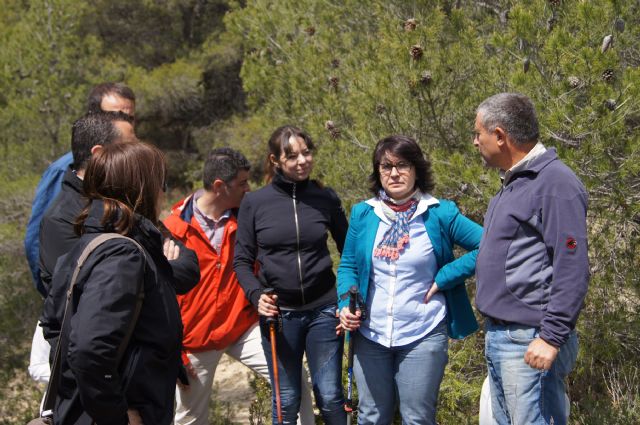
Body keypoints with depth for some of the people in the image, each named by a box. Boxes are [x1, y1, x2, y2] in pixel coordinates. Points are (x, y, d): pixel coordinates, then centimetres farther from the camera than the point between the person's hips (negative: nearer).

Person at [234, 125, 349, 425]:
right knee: (287, 401, 9)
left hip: (323, 310, 1)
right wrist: (256, 295, -14)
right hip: (278, 314, 0)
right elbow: (242, 260, 2)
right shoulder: (254, 203, -4)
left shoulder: (326, 199, 0)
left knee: (330, 397, 5)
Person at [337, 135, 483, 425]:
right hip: (370, 335, 3)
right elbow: (348, 266, 9)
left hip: (423, 335, -3)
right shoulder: (363, 214, 4)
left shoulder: (440, 214, -5)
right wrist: (346, 305, -7)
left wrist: (443, 279, -11)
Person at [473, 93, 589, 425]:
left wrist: (552, 337, -21)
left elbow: (571, 270, -18)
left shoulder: (555, 183, -13)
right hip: (497, 336, 10)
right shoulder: (512, 182, 16)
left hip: (531, 342, -10)